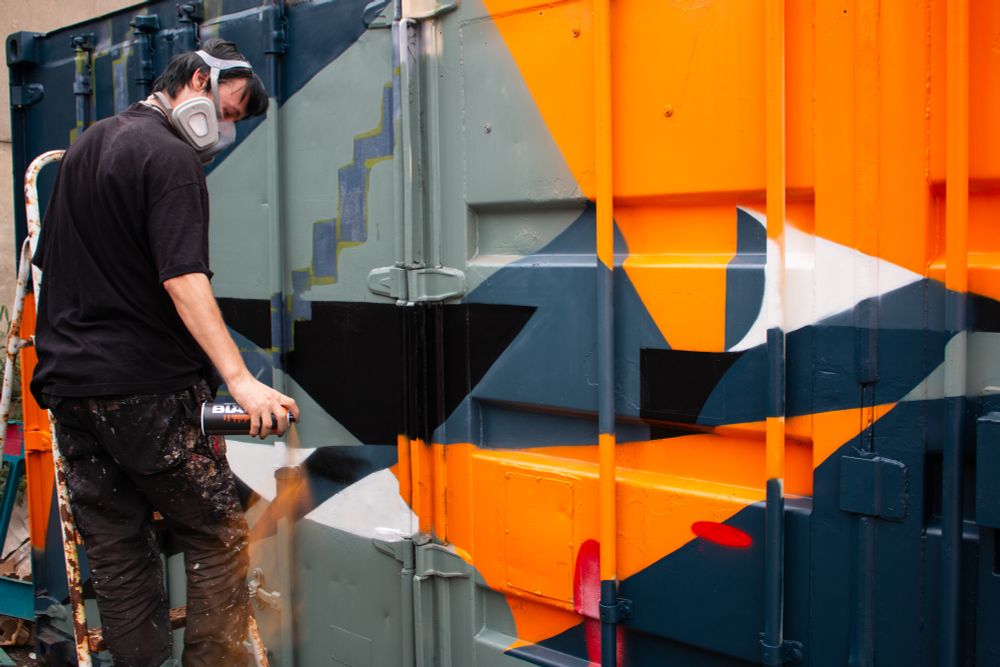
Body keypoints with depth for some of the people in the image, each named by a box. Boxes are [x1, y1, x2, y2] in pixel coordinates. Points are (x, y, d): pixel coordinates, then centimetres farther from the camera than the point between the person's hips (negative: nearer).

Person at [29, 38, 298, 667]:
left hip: (70, 380, 8)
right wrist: (239, 378, -30)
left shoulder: (88, 144, 17)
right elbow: (183, 279, -23)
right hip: (146, 387, -8)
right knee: (218, 537, 1)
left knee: (117, 551, 11)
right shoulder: (170, 157, -11)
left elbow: (50, 260, 24)